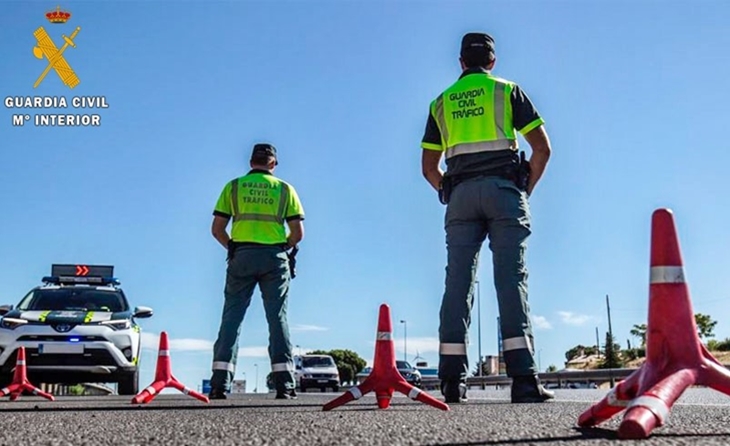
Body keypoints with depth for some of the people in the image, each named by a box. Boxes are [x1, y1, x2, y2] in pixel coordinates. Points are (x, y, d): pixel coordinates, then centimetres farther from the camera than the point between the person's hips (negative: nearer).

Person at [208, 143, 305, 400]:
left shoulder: (233, 187, 9)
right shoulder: (284, 189, 9)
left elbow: (217, 229, 4)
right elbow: (298, 233, 3)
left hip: (241, 256, 0)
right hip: (275, 258, 0)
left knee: (231, 317, 2)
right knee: (278, 318, 2)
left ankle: (220, 384, -4)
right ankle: (284, 385, -1)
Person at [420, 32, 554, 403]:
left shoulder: (441, 102, 20)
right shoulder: (507, 90, 12)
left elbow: (428, 167, 17)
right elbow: (542, 148, 4)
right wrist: (526, 191, 12)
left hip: (460, 194, 2)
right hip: (503, 188, -2)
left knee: (457, 282, -2)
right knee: (511, 279, -7)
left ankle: (453, 379, -8)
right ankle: (523, 378, -15)